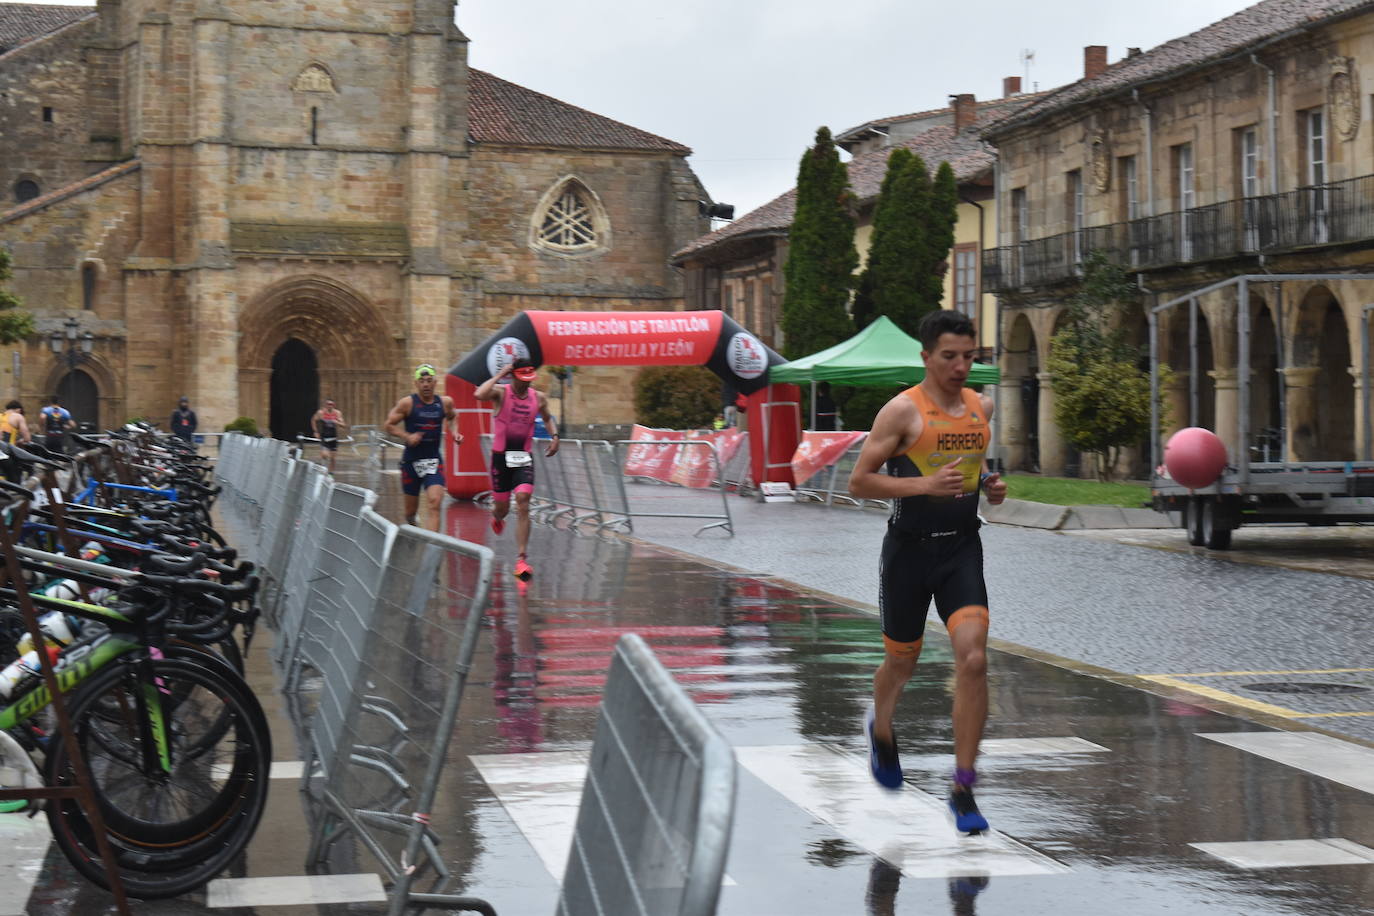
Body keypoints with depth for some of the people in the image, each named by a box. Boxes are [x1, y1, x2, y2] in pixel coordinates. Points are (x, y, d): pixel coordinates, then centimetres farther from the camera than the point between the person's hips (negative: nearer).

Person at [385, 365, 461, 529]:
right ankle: (410, 522, 44)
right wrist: (407, 436, -18)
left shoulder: (445, 402, 2)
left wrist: (454, 432, 5)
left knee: (435, 501, -19)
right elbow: (389, 425, -3)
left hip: (434, 460, 1)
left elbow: (452, 417, 24)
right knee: (411, 507, 10)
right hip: (411, 460, -1)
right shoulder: (407, 403, -7)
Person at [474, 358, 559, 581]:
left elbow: (547, 418, 24)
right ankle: (496, 517, 52)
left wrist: (554, 436, 6)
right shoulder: (501, 393, -8)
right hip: (501, 456, -2)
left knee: (523, 504, -15)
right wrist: (500, 374, -21)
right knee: (502, 507, 10)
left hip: (524, 458, 2)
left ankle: (521, 559, -16)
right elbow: (480, 395, -31)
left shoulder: (538, 398, 4)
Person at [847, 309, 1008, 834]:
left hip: (962, 547, 3)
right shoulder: (902, 411, -10)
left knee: (973, 659, -14)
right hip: (909, 548, -3)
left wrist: (989, 486, 4)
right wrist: (925, 484, -22)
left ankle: (962, 788, -8)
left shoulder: (981, 407, 8)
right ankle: (880, 729, 48)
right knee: (902, 661, 13)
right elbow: (859, 481, -11)